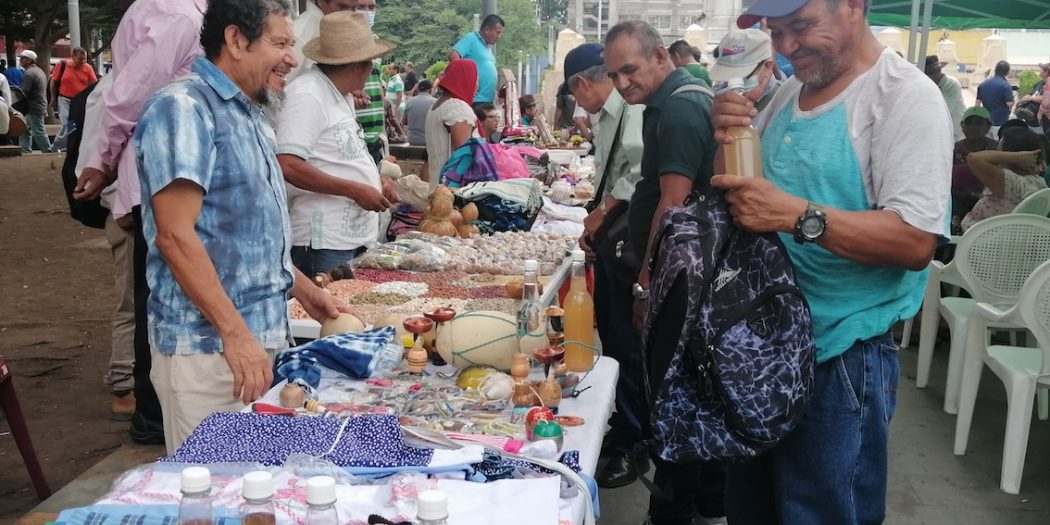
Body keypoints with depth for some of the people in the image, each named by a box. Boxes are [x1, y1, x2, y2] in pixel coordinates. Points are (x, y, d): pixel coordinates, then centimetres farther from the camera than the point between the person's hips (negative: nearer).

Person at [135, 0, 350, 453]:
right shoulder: (185, 109, -12)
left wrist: (305, 292, 22)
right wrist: (235, 333, -21)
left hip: (265, 336, 9)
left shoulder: (251, 117, 15)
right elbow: (175, 236, -19)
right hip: (207, 347, -8)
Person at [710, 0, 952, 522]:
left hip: (842, 357, -7)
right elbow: (746, 183, 16)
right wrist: (727, 137, -6)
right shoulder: (790, 91, 8)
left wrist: (796, 215, -33)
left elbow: (916, 242, -23)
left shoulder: (906, 96, -15)